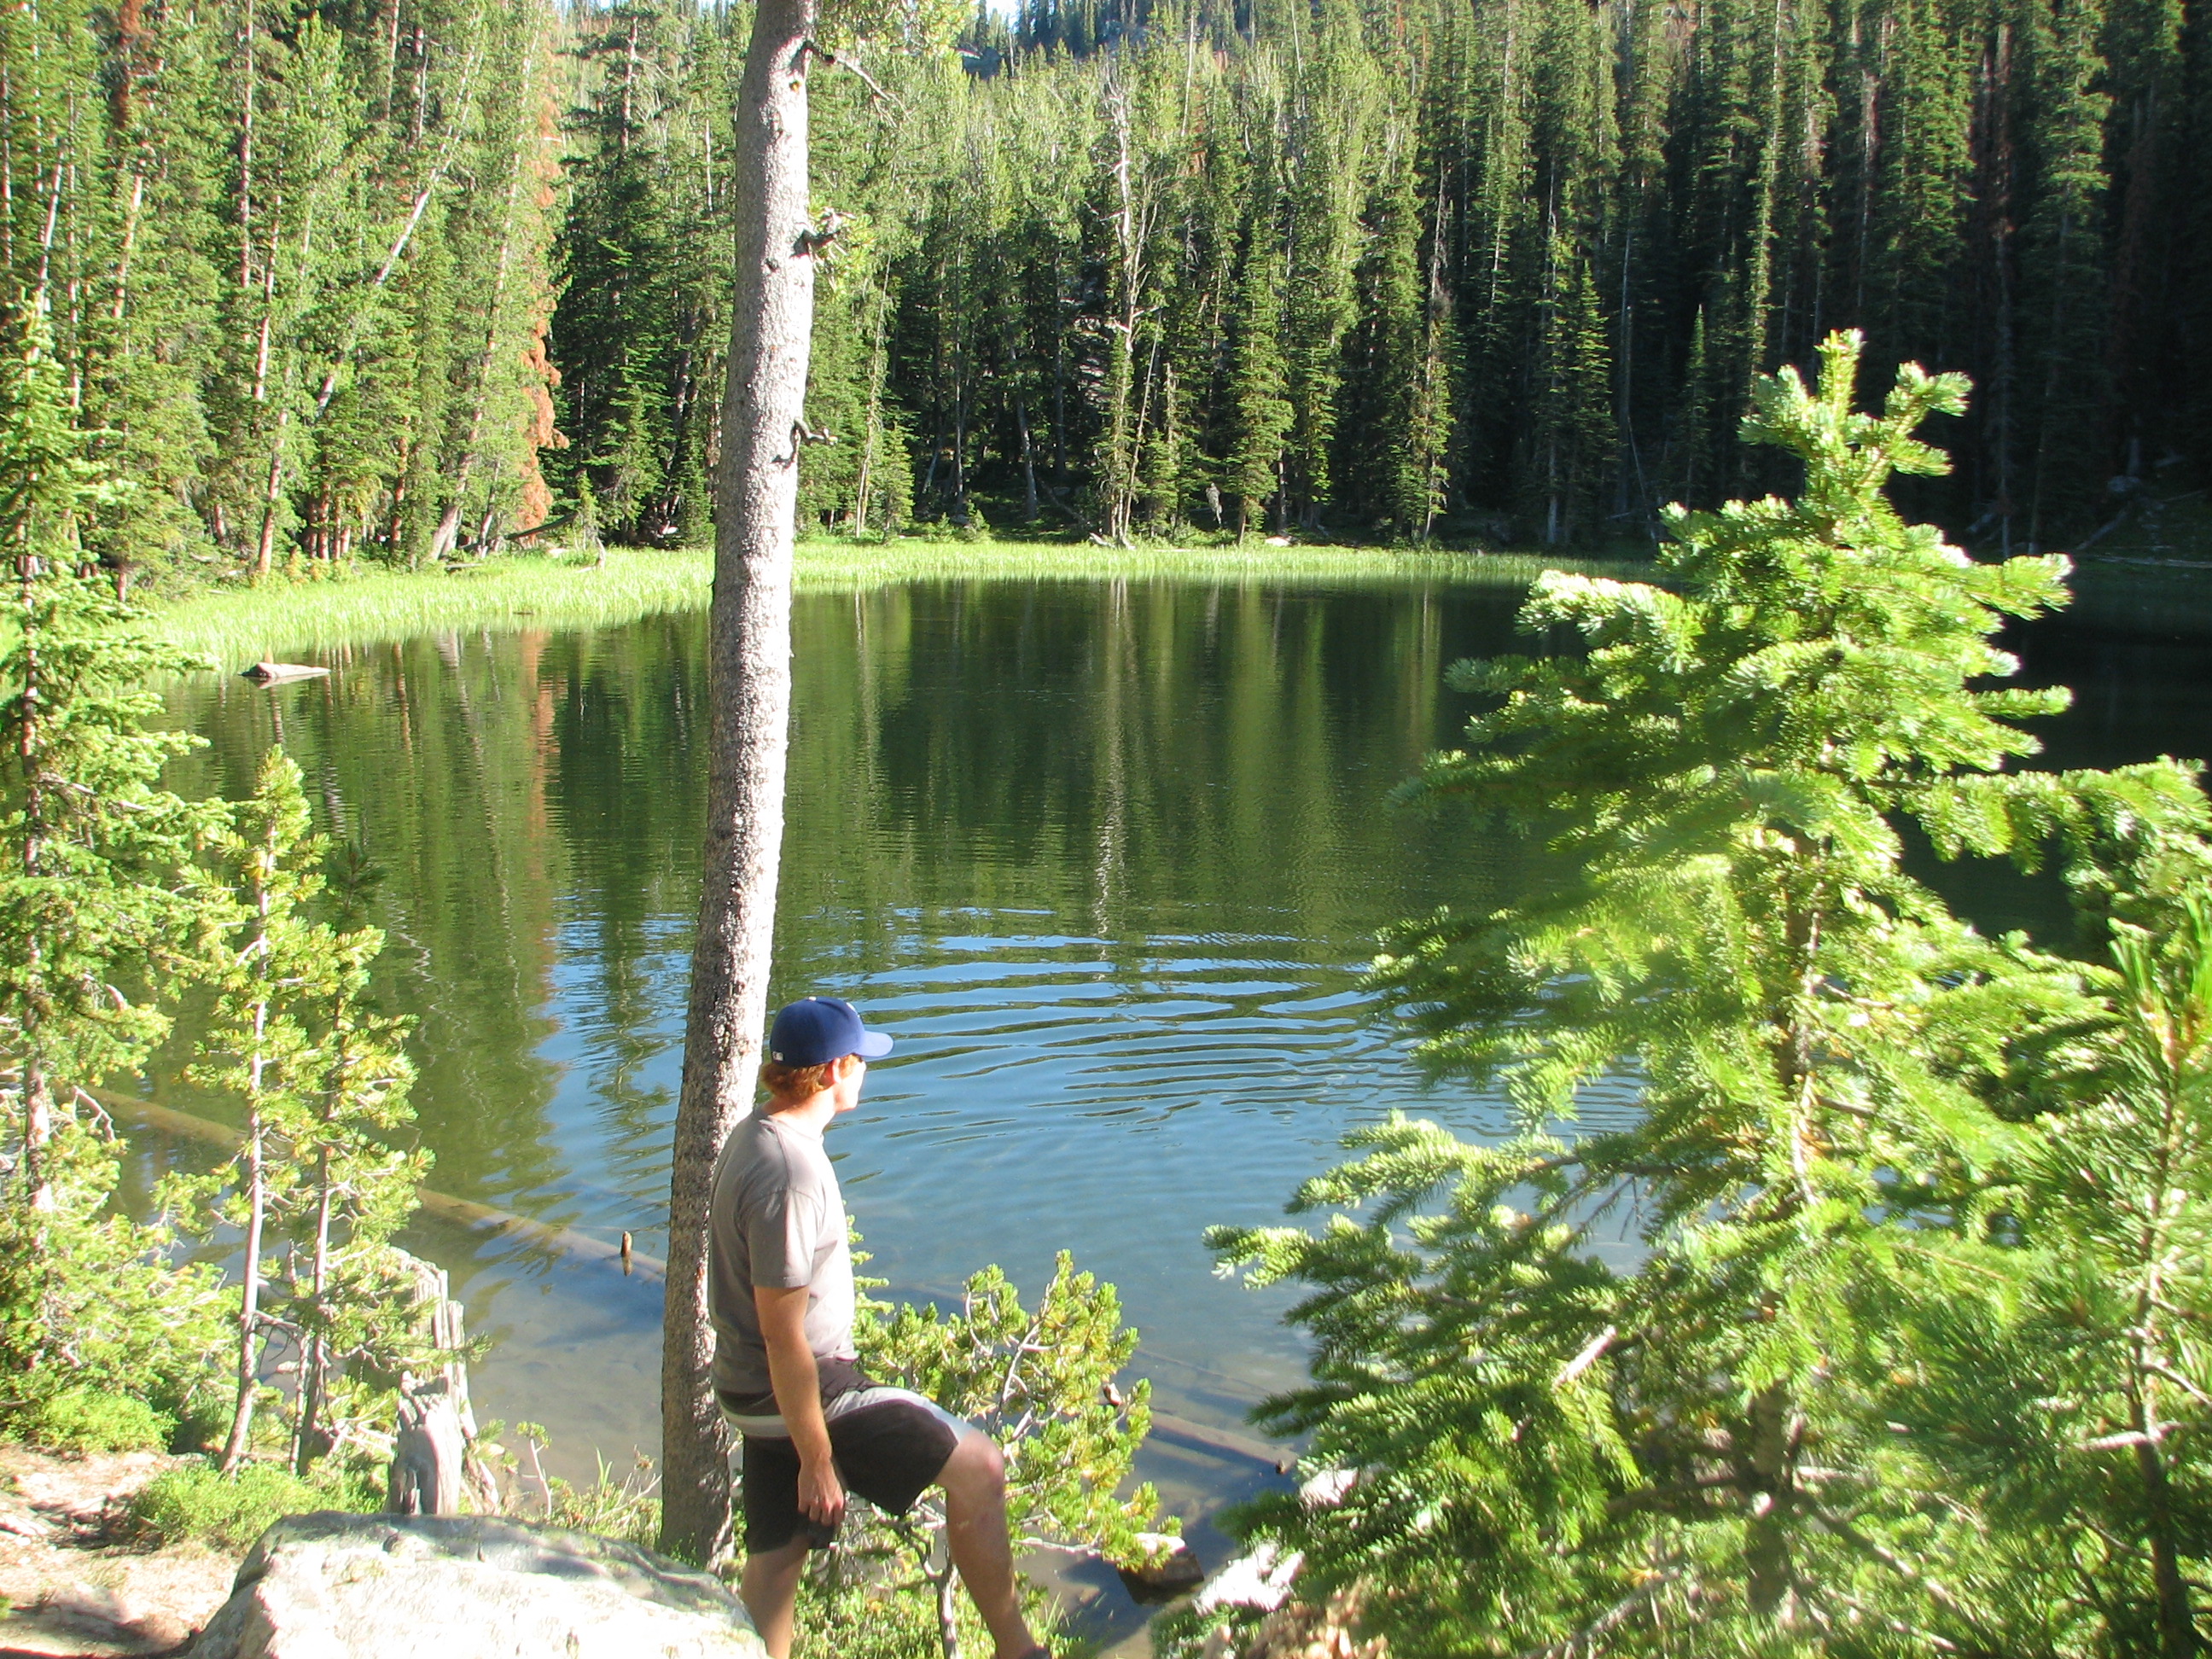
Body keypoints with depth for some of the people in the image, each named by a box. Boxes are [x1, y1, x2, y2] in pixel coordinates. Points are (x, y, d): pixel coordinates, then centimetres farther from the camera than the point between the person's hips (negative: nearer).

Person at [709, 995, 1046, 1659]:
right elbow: (783, 1337, -24)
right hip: (800, 1395, -10)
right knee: (977, 1467, -4)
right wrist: (817, 1461, -18)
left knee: (774, 1560, 16)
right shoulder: (788, 1173, -26)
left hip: (759, 1395, 10)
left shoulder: (753, 1137, 7)